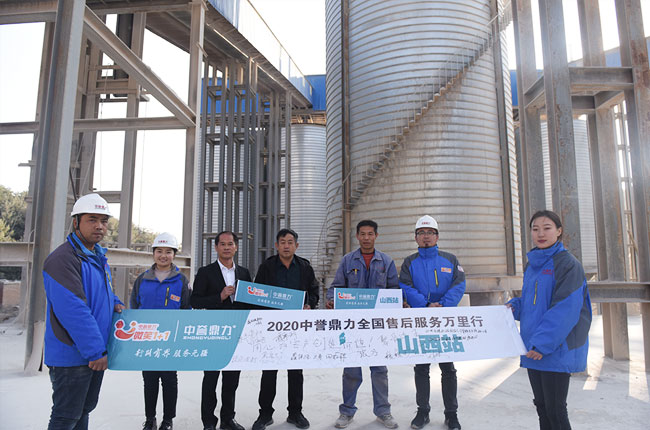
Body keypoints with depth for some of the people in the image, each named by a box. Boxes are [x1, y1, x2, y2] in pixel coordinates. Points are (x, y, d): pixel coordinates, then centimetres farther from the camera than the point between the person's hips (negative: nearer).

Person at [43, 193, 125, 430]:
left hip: (96, 353, 9)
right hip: (72, 355, -9)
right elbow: (73, 310, -26)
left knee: (84, 410, 20)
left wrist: (114, 303, 4)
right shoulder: (63, 259, -20)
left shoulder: (98, 257, 11)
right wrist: (95, 352, -25)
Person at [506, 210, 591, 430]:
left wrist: (543, 343, -21)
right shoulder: (531, 265, 11)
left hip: (557, 350, -7)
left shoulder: (568, 264, -11)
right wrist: (513, 306, 0)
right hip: (533, 350, 7)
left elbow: (566, 310, -19)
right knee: (541, 406, 16)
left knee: (555, 410, 2)